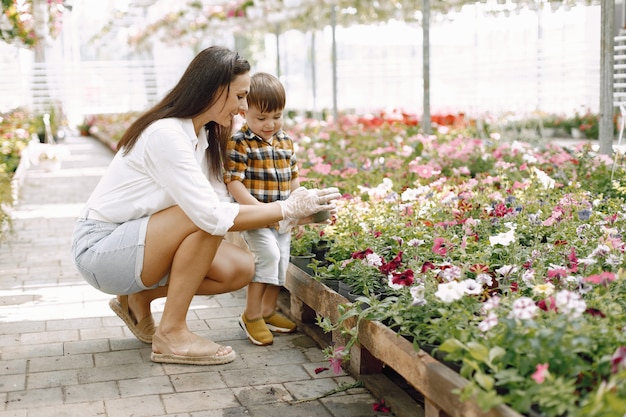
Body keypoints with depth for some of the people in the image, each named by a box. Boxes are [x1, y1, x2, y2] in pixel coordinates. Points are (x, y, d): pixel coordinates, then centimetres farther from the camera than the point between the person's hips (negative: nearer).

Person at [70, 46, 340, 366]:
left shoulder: (206, 135, 3)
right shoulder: (166, 135, -25)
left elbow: (224, 205, -2)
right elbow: (214, 216, -30)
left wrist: (296, 212, -10)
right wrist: (288, 209, -24)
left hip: (138, 240, 9)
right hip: (99, 246, -8)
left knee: (240, 270, -5)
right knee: (204, 218, -28)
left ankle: (139, 297, 11)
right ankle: (171, 334, -17)